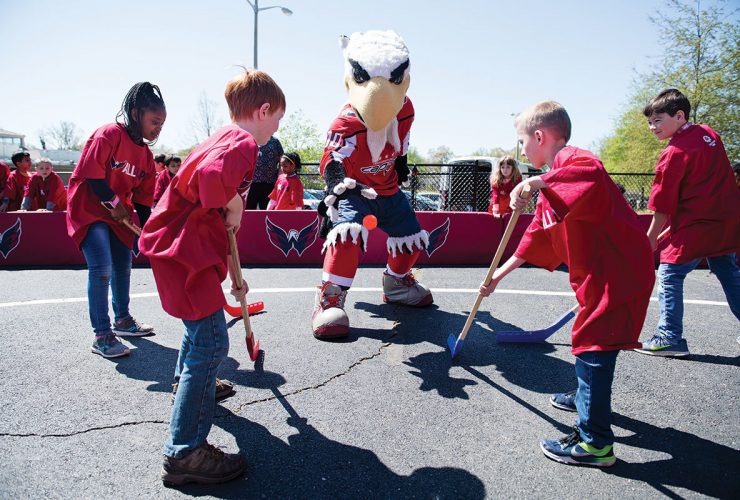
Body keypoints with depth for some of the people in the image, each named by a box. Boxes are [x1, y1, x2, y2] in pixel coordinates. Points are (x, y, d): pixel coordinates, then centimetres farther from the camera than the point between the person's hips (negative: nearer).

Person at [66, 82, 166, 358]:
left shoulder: (146, 154, 7)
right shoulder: (109, 134, -16)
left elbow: (143, 199, 8)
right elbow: (91, 174, -21)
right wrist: (114, 203, -15)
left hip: (120, 216, 8)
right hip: (90, 211, -8)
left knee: (123, 267, 15)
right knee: (102, 269, -16)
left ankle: (122, 320, 34)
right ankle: (102, 335, -7)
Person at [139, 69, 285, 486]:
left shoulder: (227, 137, 18)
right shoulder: (244, 142, -14)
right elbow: (211, 176, -41)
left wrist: (233, 274, 29)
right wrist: (233, 203, -18)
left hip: (184, 242, 11)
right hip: (184, 248, -11)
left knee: (202, 318, 31)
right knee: (211, 343, -10)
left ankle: (188, 384, 55)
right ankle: (185, 452, -4)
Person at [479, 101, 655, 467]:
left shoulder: (573, 160, -15)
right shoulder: (552, 187, 17)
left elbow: (590, 174, -43)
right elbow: (536, 238, 21)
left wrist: (534, 182, -37)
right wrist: (499, 275, 23)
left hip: (619, 272, -11)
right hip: (599, 273, 11)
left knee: (593, 347, -7)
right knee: (590, 340, 25)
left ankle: (595, 442, 2)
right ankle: (587, 398, 48)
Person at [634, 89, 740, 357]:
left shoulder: (674, 153, -14)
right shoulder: (709, 134, 9)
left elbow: (663, 204, -10)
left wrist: (651, 236, 1)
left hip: (697, 226, -9)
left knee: (669, 275, -3)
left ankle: (669, 337, -2)